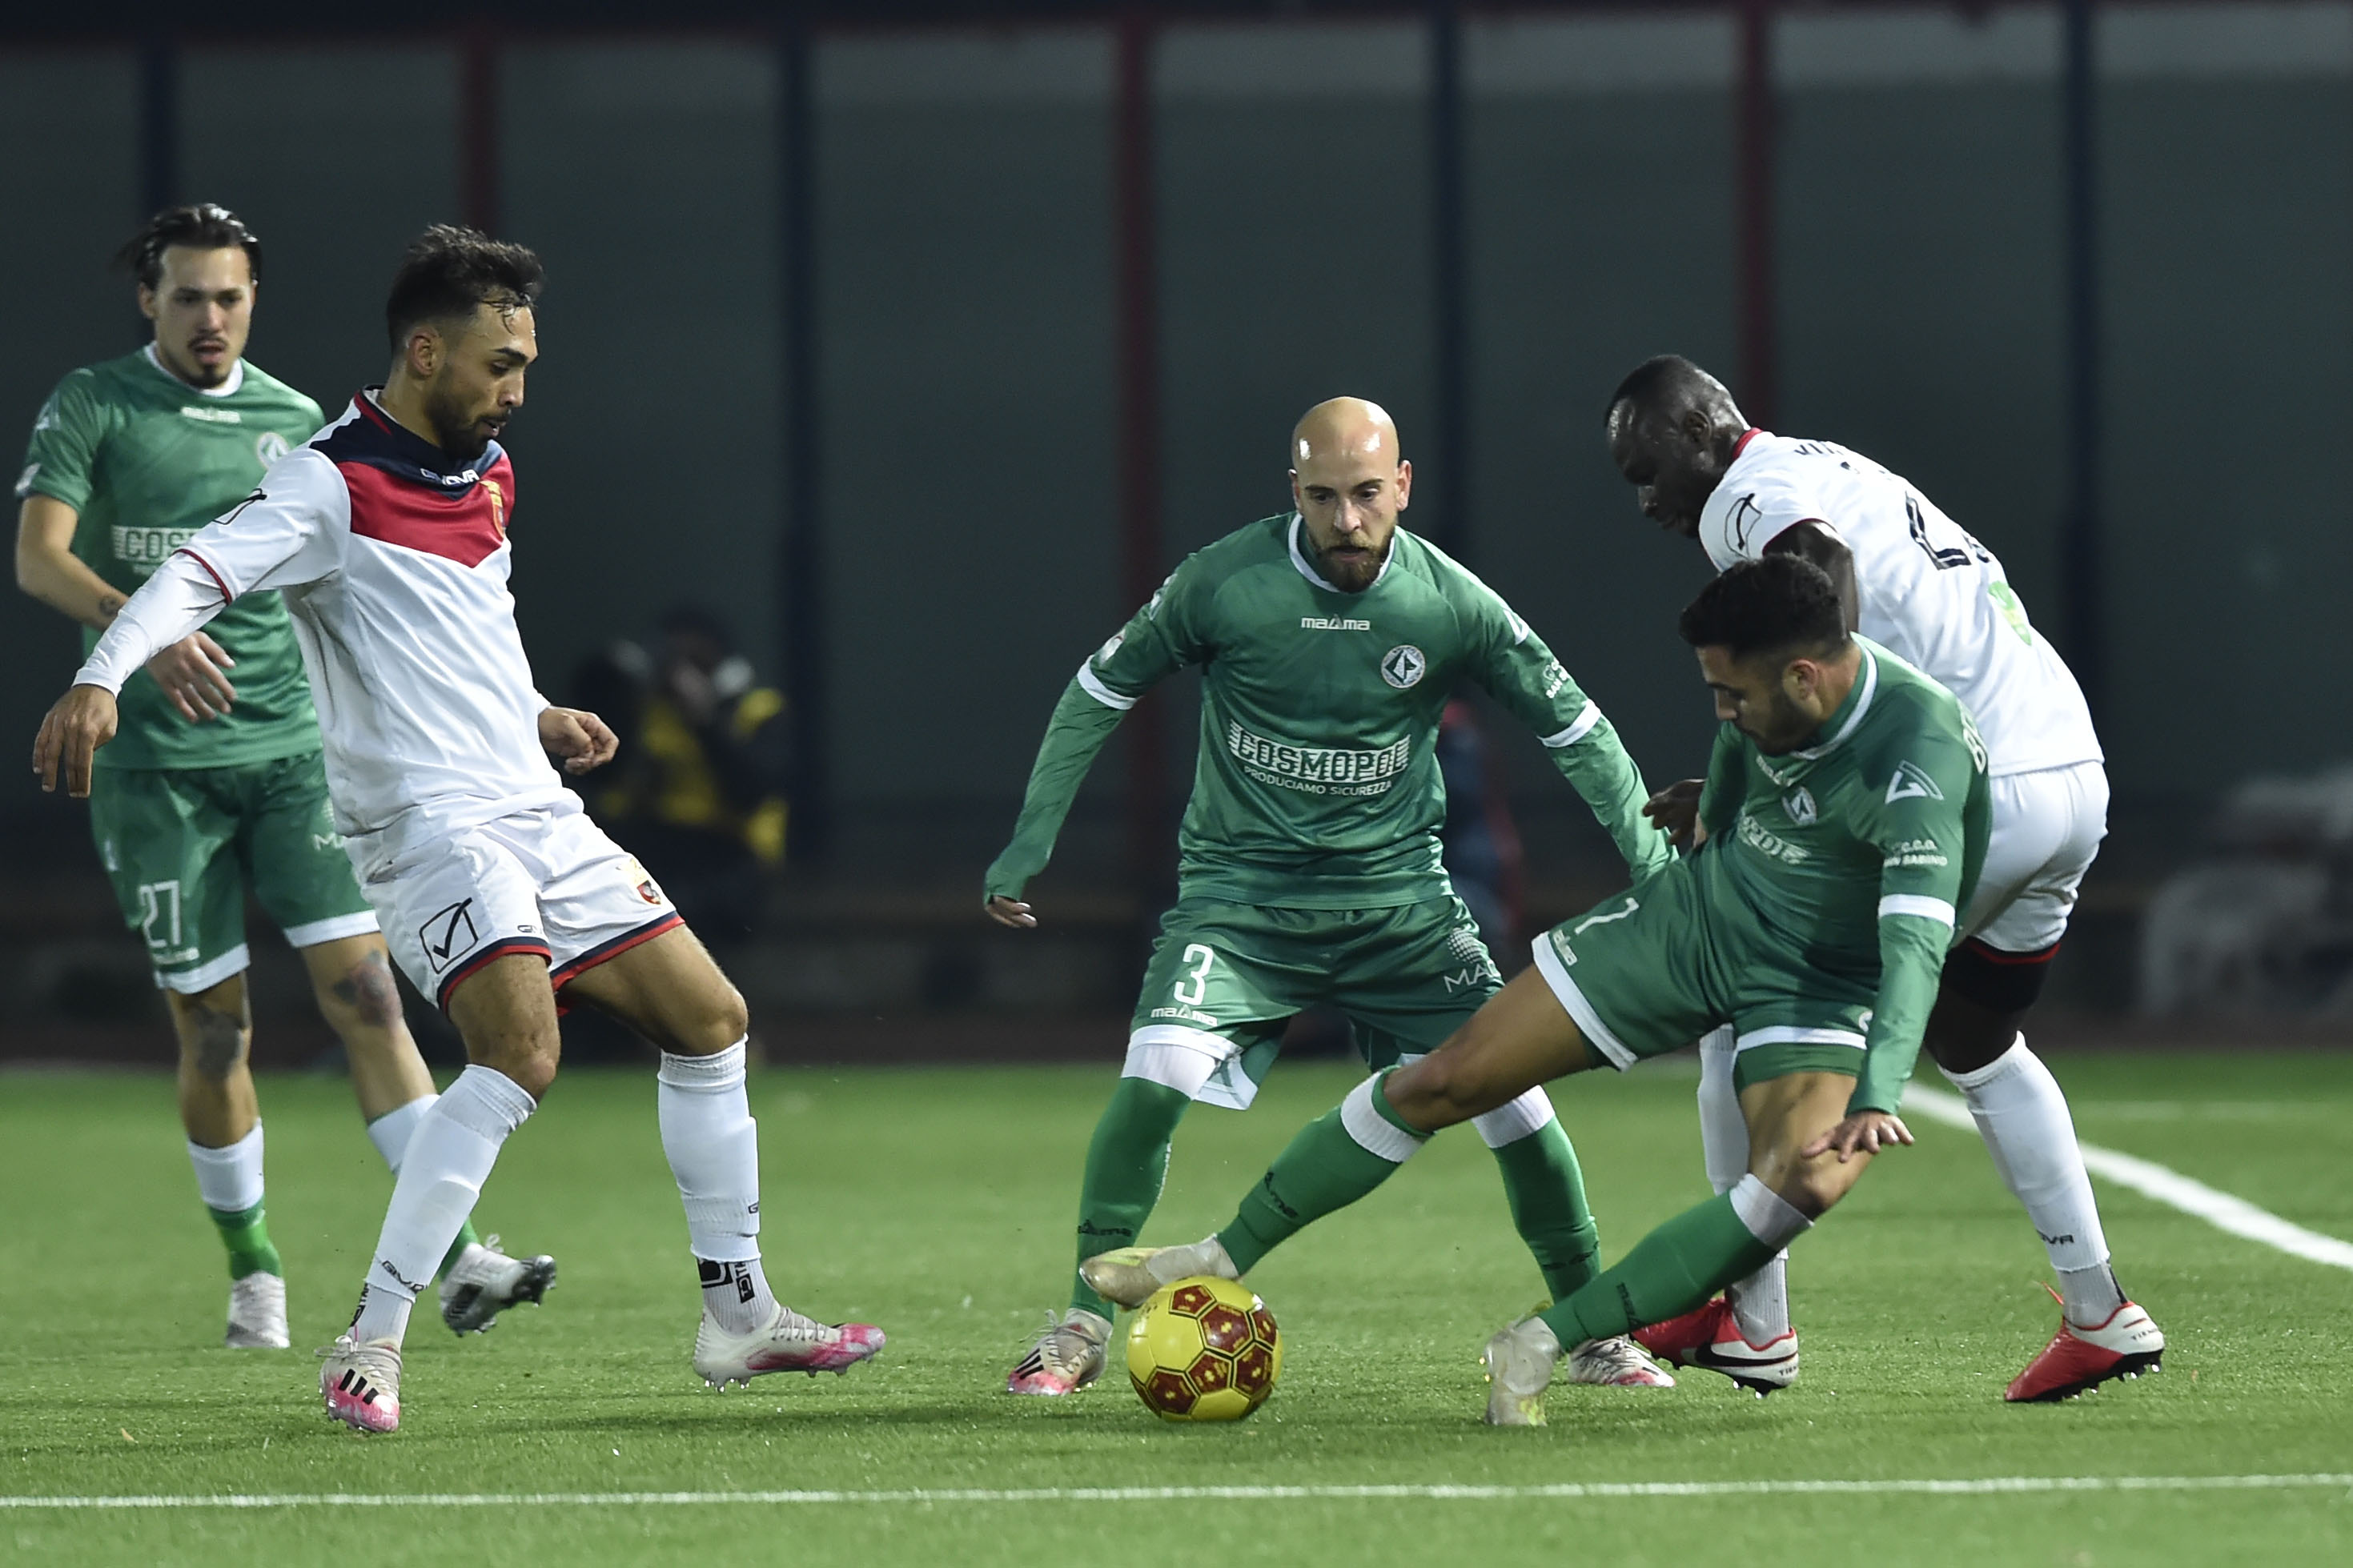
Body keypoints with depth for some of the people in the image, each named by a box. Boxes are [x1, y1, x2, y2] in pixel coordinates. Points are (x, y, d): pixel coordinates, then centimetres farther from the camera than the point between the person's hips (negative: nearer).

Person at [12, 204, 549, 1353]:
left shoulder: (294, 421, 11)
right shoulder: (92, 407, -1)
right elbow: (38, 556, -15)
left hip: (292, 749, 3)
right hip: (157, 767, -3)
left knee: (362, 989, -9)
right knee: (213, 1026, -1)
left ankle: (457, 1257, -15)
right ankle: (252, 1272, 16)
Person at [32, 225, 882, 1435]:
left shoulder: (488, 472, 16)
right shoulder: (333, 483, -11)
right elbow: (201, 572, -26)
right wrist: (100, 677, -41)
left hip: (537, 814, 9)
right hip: (427, 824, -9)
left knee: (710, 1022, 11)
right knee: (521, 1049, -28)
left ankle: (738, 1316, 24)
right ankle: (369, 1346, -24)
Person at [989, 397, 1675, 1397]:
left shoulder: (1451, 603, -8)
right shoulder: (1222, 584, -12)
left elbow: (1572, 726, 4)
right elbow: (1101, 688, 2)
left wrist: (1655, 864, 0)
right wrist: (1034, 835, -1)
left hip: (1399, 893, 2)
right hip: (1239, 890, -1)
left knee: (1511, 1093, -8)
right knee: (1158, 1072, -24)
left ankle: (1594, 1332, 14)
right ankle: (1083, 1329, -9)